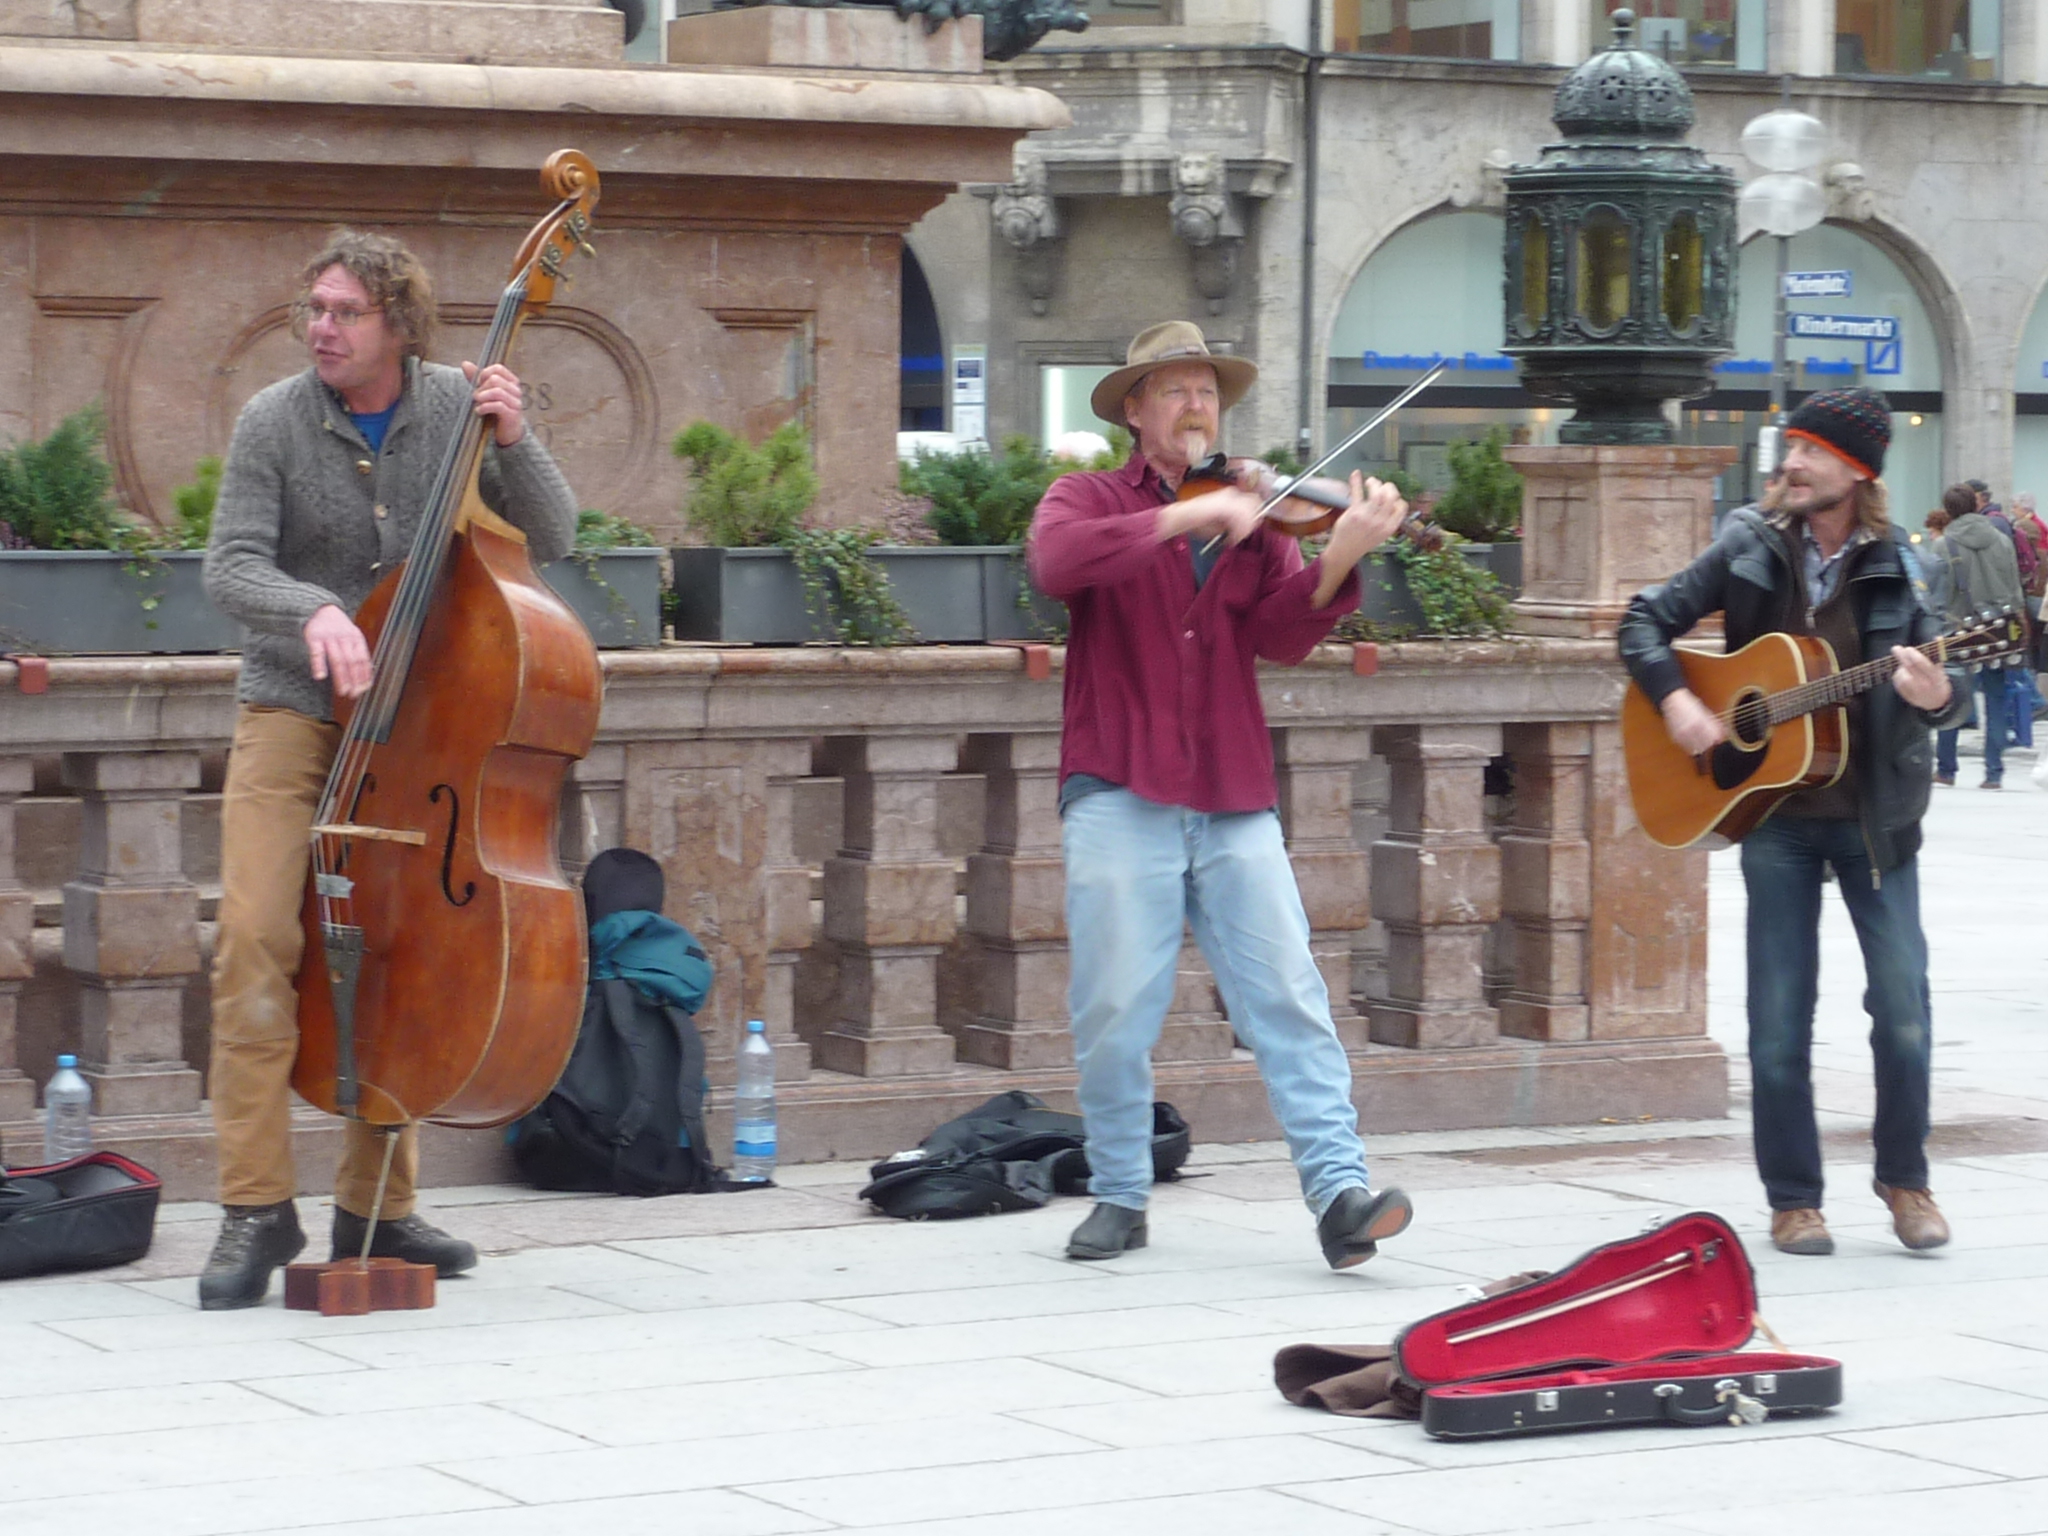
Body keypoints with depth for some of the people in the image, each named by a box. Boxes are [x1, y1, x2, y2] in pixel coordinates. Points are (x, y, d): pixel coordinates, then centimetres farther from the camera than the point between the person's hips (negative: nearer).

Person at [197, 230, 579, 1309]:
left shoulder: (459, 406, -1)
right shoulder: (275, 422, -7)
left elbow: (549, 541, -2)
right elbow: (231, 568, -13)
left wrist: (512, 441, -18)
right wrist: (313, 610, -32)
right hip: (294, 712, -2)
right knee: (257, 931, -18)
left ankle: (376, 1207, 15)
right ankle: (257, 1207, -14)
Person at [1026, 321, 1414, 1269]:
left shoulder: (1251, 521, 15)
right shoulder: (1090, 502, 8)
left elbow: (1282, 636, -1)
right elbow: (1056, 562, -16)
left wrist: (1339, 558, -19)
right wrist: (1185, 516, -22)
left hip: (1234, 803, 2)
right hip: (1121, 796, -2)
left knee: (1288, 995, -7)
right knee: (1115, 1008, -2)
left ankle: (1339, 1190, -12)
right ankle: (1119, 1196, 13)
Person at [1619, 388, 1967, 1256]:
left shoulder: (1896, 567, -3)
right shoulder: (1752, 550, 1)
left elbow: (1946, 685, -6)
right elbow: (1647, 620, 6)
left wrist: (1937, 695, -29)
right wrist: (1674, 700, -10)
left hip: (1875, 816, -1)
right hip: (1774, 812, 1)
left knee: (1903, 1003, -3)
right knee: (1780, 1016, 1)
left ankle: (1904, 1180, 15)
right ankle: (1793, 1199, 13)